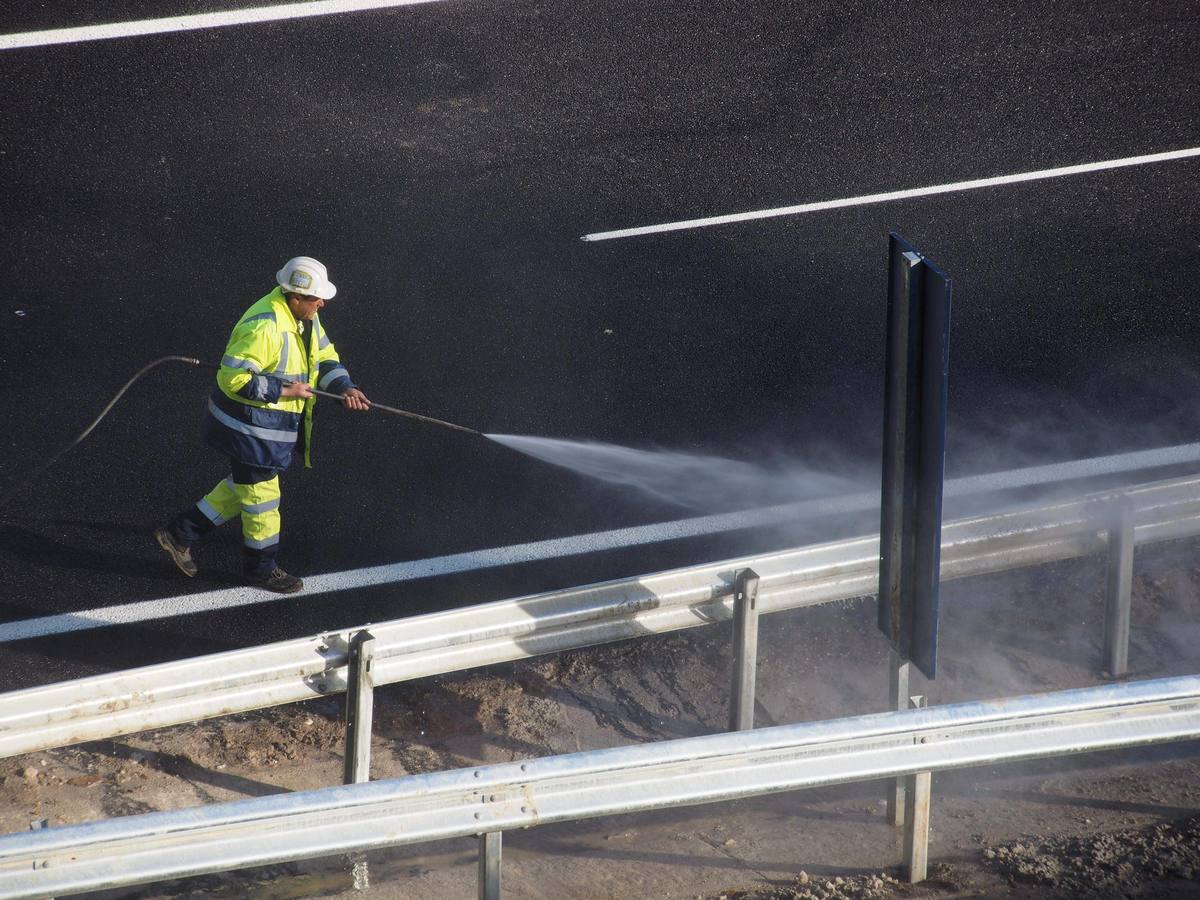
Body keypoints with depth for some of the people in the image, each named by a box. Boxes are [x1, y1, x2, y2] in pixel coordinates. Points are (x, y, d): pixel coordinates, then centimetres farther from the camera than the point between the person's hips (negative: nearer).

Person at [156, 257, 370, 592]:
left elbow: (324, 357, 13)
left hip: (277, 423, 10)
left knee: (245, 486, 22)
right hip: (251, 428, -10)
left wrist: (344, 387, -6)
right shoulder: (264, 326, -30)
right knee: (261, 494, 7)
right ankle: (261, 568, 27)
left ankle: (180, 534, 33)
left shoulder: (305, 316, 1)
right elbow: (233, 379, -30)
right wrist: (283, 391, -25)